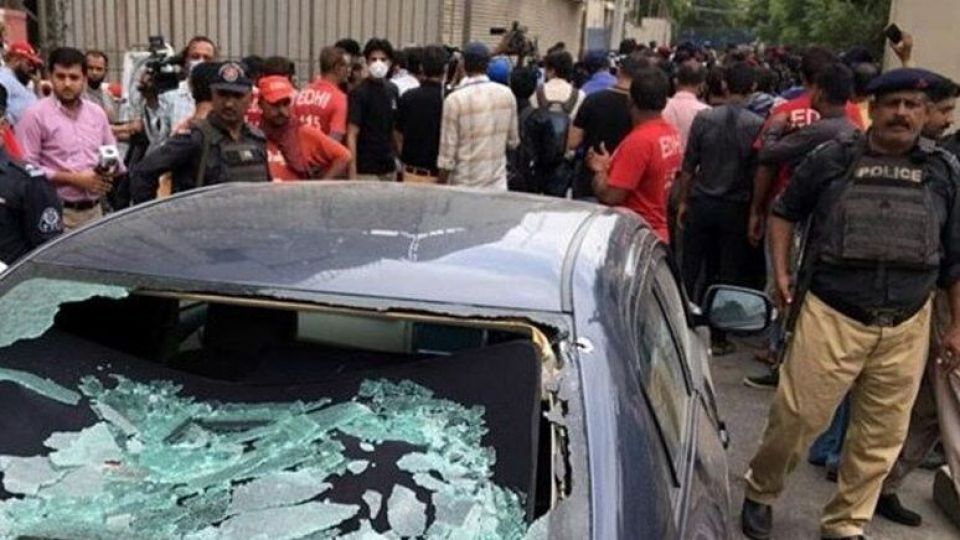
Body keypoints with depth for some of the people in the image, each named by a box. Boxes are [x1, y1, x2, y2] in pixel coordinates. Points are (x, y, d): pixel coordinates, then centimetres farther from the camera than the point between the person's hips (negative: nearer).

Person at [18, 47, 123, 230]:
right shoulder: (36, 115, -6)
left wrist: (109, 172, -5)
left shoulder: (97, 113, 11)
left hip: (94, 210, 5)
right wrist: (73, 179, -15)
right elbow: (27, 168, -12)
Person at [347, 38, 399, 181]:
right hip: (366, 171, -6)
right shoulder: (359, 93, -9)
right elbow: (352, 135, -13)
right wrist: (352, 174, -18)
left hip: (389, 169, 6)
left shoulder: (393, 90, 9)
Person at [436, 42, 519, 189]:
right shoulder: (507, 94, -1)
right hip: (498, 184, 3)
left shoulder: (455, 99, -12)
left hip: (464, 185, -3)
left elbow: (447, 152, -10)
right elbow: (513, 141, 9)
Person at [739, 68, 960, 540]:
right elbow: (785, 211, 12)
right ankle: (760, 492, 28)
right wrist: (781, 271, 0)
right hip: (830, 317, -2)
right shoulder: (832, 159, 0)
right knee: (797, 418, 1)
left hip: (906, 328, 3)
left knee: (881, 436, 11)